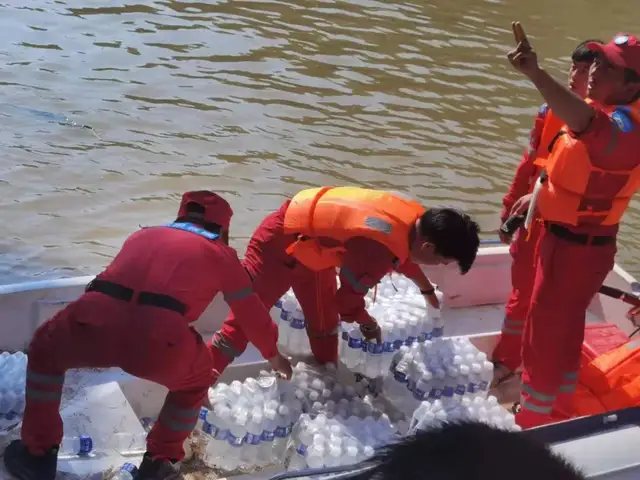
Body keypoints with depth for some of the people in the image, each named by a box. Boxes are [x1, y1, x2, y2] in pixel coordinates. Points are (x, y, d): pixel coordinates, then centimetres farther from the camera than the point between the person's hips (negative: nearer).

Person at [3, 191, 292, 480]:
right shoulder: (222, 254, 25)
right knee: (196, 379, 32)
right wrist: (273, 354, 57)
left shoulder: (143, 235, 35)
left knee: (45, 350, 36)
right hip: (157, 342, -2)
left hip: (93, 326, 3)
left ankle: (38, 455, 35)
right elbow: (252, 313, 36)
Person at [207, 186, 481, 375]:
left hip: (312, 245, 9)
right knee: (246, 320, -5)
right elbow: (348, 301, -21)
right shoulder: (377, 251, -38)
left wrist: (427, 290, 34)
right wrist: (368, 324, 1)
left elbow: (403, 254, 17)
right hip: (280, 243, -9)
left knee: (324, 324, 16)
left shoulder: (416, 217, -10)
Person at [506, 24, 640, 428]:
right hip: (564, 238, 10)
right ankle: (558, 411, 43)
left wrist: (535, 73, -66)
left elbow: (585, 123, -53)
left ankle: (532, 427, 19)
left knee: (543, 337, 1)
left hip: (579, 249, -10)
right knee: (563, 329, 24)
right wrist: (537, 195, 21)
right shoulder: (605, 110, 3)